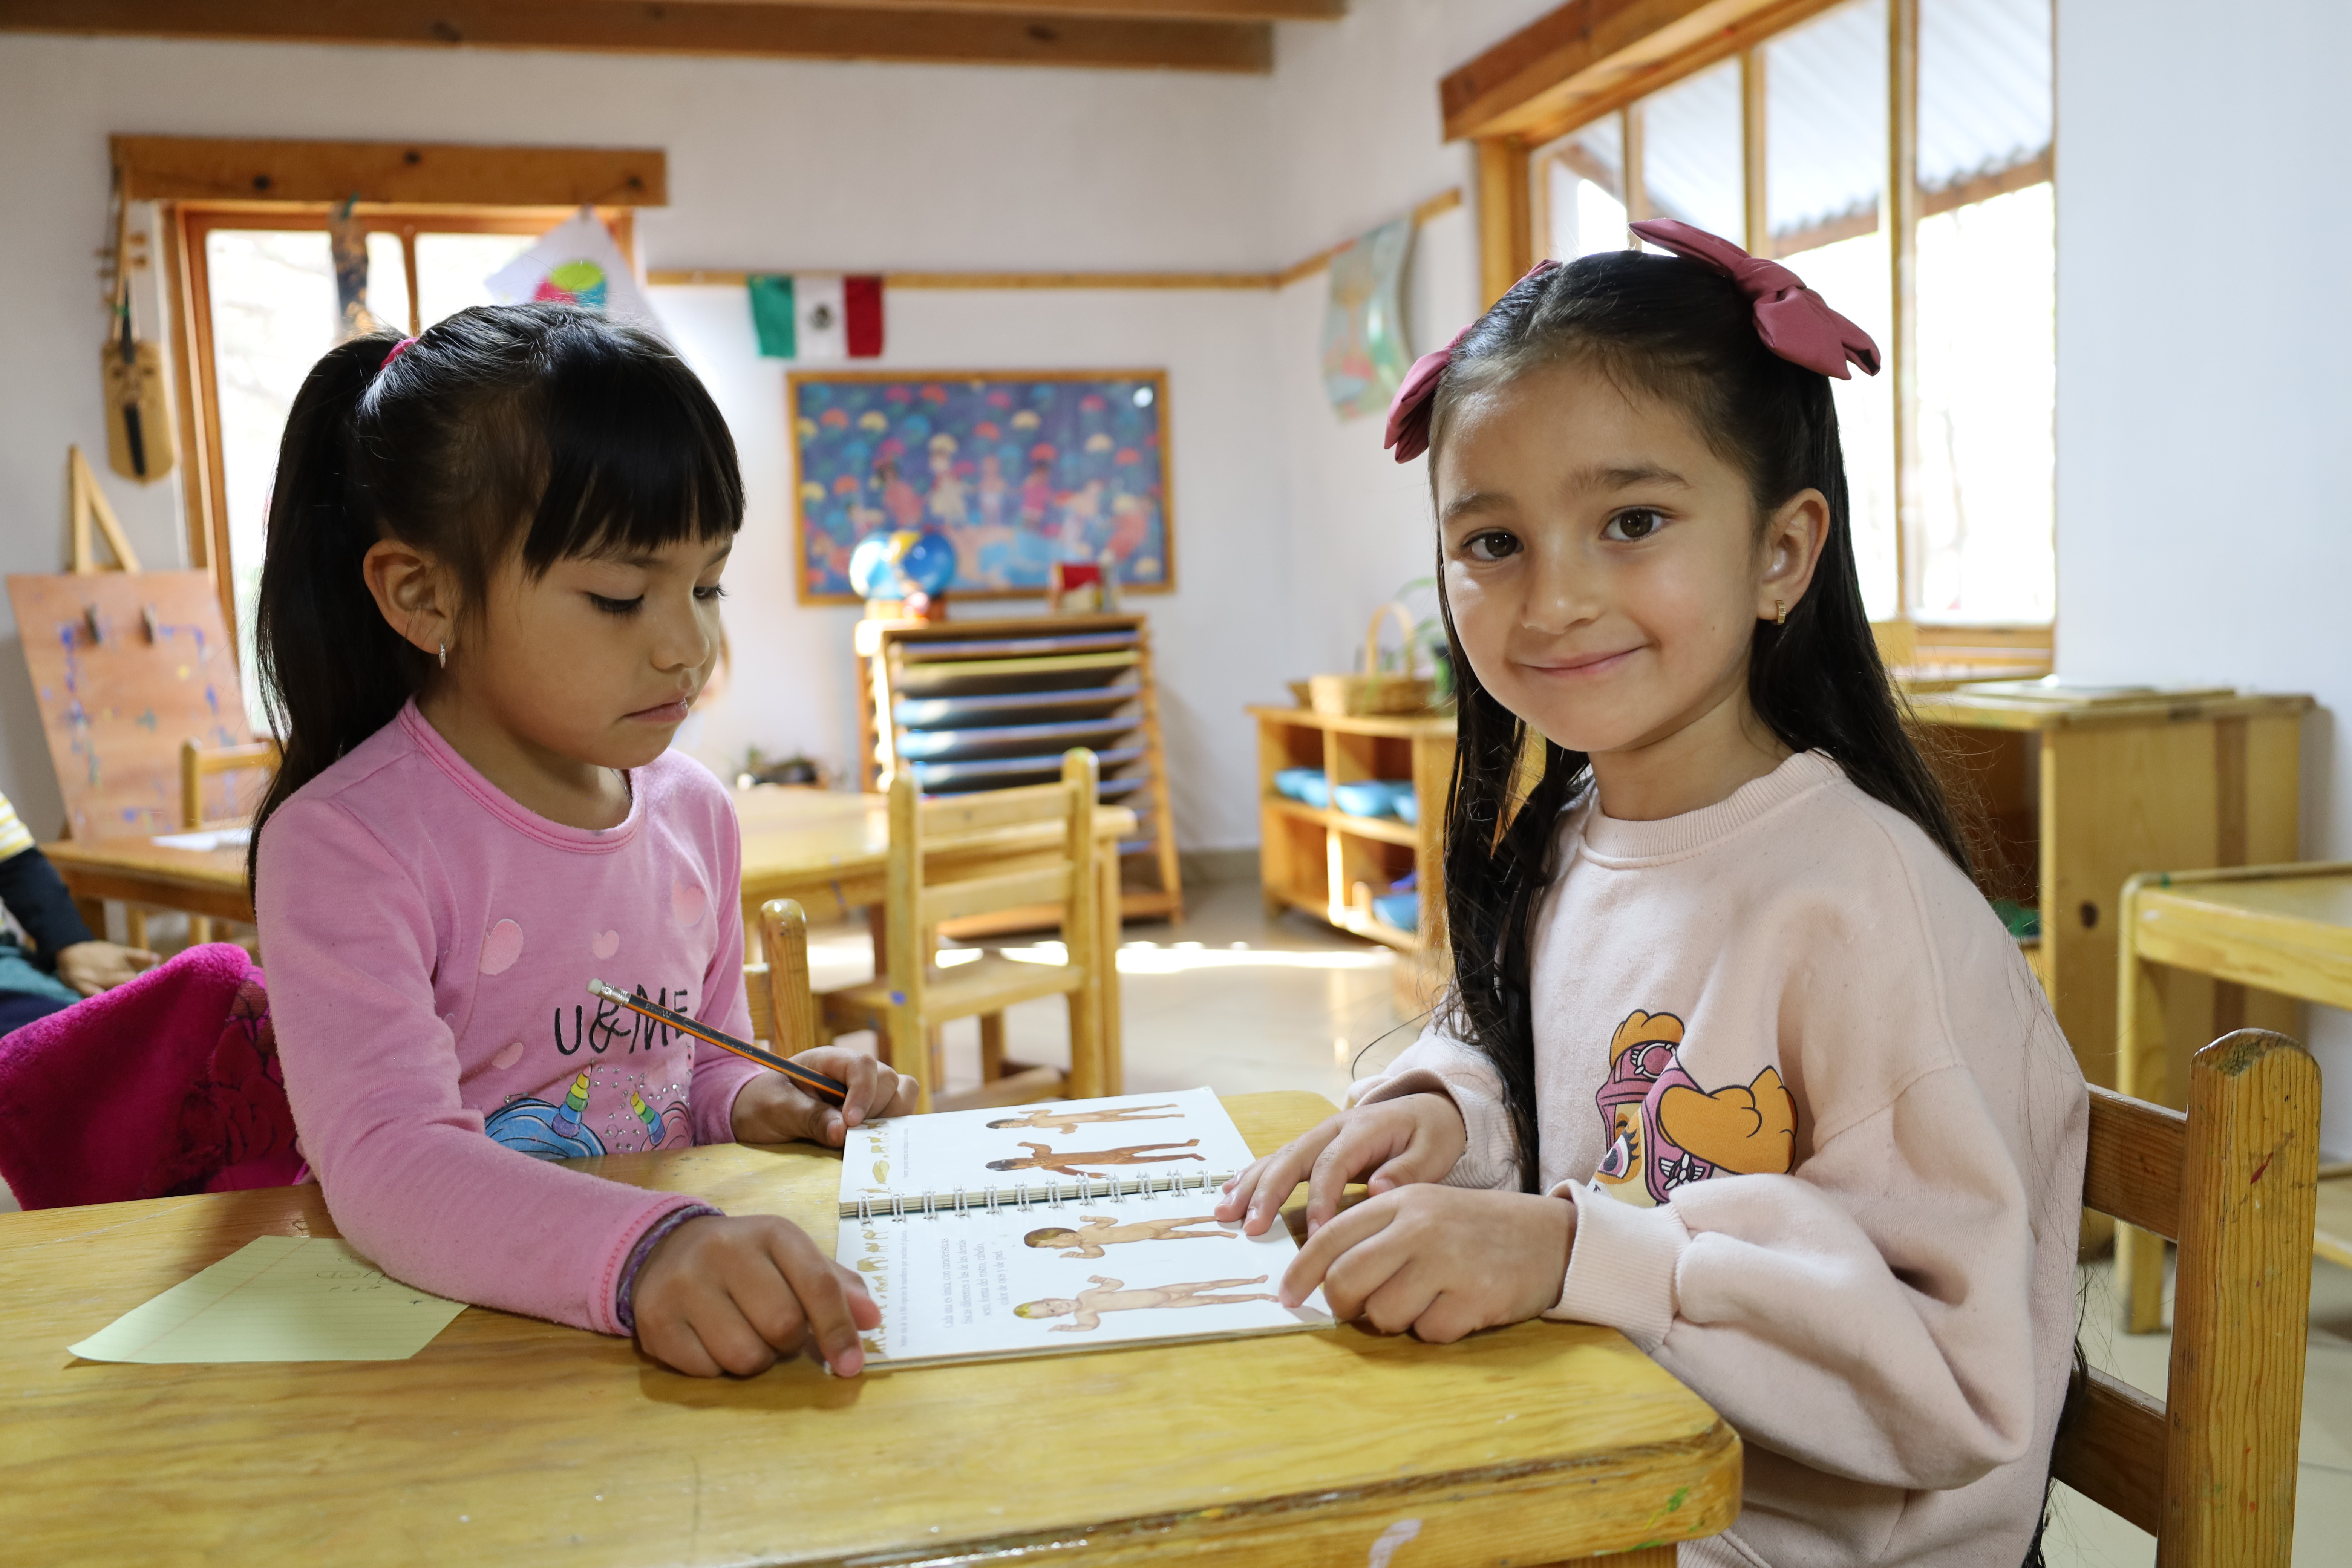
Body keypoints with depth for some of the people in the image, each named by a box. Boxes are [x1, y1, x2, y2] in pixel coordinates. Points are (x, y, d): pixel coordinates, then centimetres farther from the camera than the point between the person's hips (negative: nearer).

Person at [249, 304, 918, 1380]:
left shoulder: (692, 812, 6)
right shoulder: (342, 844, -13)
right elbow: (387, 1159, -25)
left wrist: (752, 1102, -3)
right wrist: (641, 1254, -40)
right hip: (429, 1330, -3)